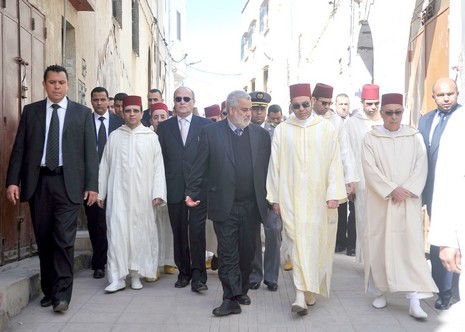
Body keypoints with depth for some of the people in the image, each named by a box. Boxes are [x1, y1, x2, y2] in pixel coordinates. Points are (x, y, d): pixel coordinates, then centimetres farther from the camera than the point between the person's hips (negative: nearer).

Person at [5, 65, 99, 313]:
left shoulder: (83, 113, 5)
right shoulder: (30, 111, 10)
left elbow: (90, 151, 2)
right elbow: (19, 148, 6)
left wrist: (92, 185, -5)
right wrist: (12, 181, -3)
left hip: (68, 182, -2)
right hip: (38, 182, 2)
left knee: (64, 239, -7)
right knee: (44, 240, 9)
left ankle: (62, 294, 2)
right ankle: (49, 290, 22)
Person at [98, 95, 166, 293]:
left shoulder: (151, 137, 3)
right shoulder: (114, 136, 7)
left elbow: (158, 166, 0)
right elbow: (105, 166, 8)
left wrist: (158, 193, -8)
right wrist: (101, 192, 4)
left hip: (142, 194, 0)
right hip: (118, 193, 1)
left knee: (140, 232, 5)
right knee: (117, 232, -4)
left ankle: (136, 274, 17)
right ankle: (117, 277, 0)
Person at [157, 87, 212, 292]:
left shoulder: (206, 125, 4)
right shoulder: (164, 127, 10)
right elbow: (160, 158, 7)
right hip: (175, 188, 3)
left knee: (197, 231, -6)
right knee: (179, 232, 9)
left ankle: (198, 276, -1)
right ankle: (183, 273, 20)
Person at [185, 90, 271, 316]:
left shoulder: (261, 134, 7)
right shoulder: (211, 132, 0)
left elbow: (267, 169, 7)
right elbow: (200, 167, 1)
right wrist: (192, 193, -3)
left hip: (252, 206, 3)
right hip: (225, 206, -2)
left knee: (247, 253, 12)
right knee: (227, 253, 0)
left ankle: (242, 291, 29)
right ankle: (231, 299, 6)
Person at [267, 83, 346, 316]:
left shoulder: (326, 128, 1)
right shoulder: (281, 130, 2)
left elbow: (334, 162, -1)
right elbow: (275, 165, 3)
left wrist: (333, 194, -7)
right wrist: (275, 197, 2)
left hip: (319, 197, 1)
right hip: (292, 197, 0)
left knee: (317, 242, 7)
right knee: (298, 243, -4)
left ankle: (310, 289, 24)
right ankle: (302, 295, -4)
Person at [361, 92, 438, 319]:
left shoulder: (415, 137, 6)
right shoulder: (371, 138, 1)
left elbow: (421, 167, -1)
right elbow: (370, 169, -8)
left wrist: (407, 190, -15)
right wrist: (392, 190, -16)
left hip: (408, 202, 1)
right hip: (380, 202, 0)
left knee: (411, 245, -5)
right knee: (380, 245, 4)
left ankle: (414, 301, -5)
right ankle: (380, 292, 19)